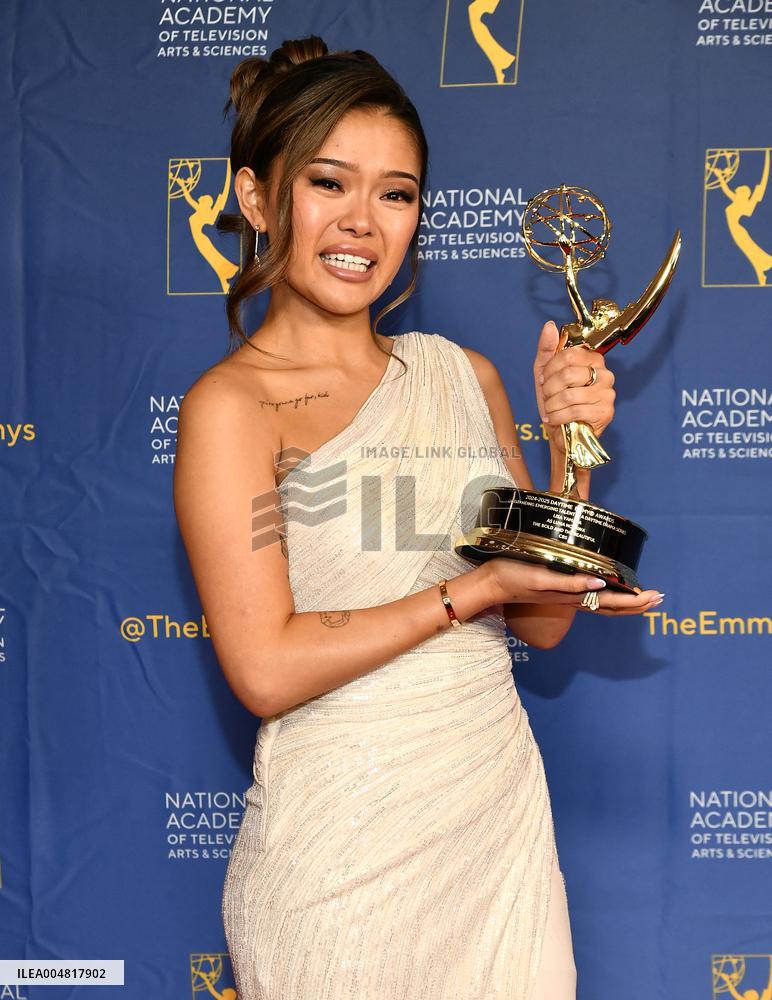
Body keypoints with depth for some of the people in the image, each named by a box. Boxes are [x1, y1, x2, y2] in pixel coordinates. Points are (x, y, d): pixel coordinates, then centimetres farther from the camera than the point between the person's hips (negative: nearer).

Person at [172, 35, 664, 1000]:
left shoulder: (464, 375, 6)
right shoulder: (230, 403, -10)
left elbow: (541, 622, 6)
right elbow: (267, 670, -17)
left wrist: (570, 445, -5)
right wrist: (476, 589, -15)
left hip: (504, 811, 5)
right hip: (341, 843, -5)